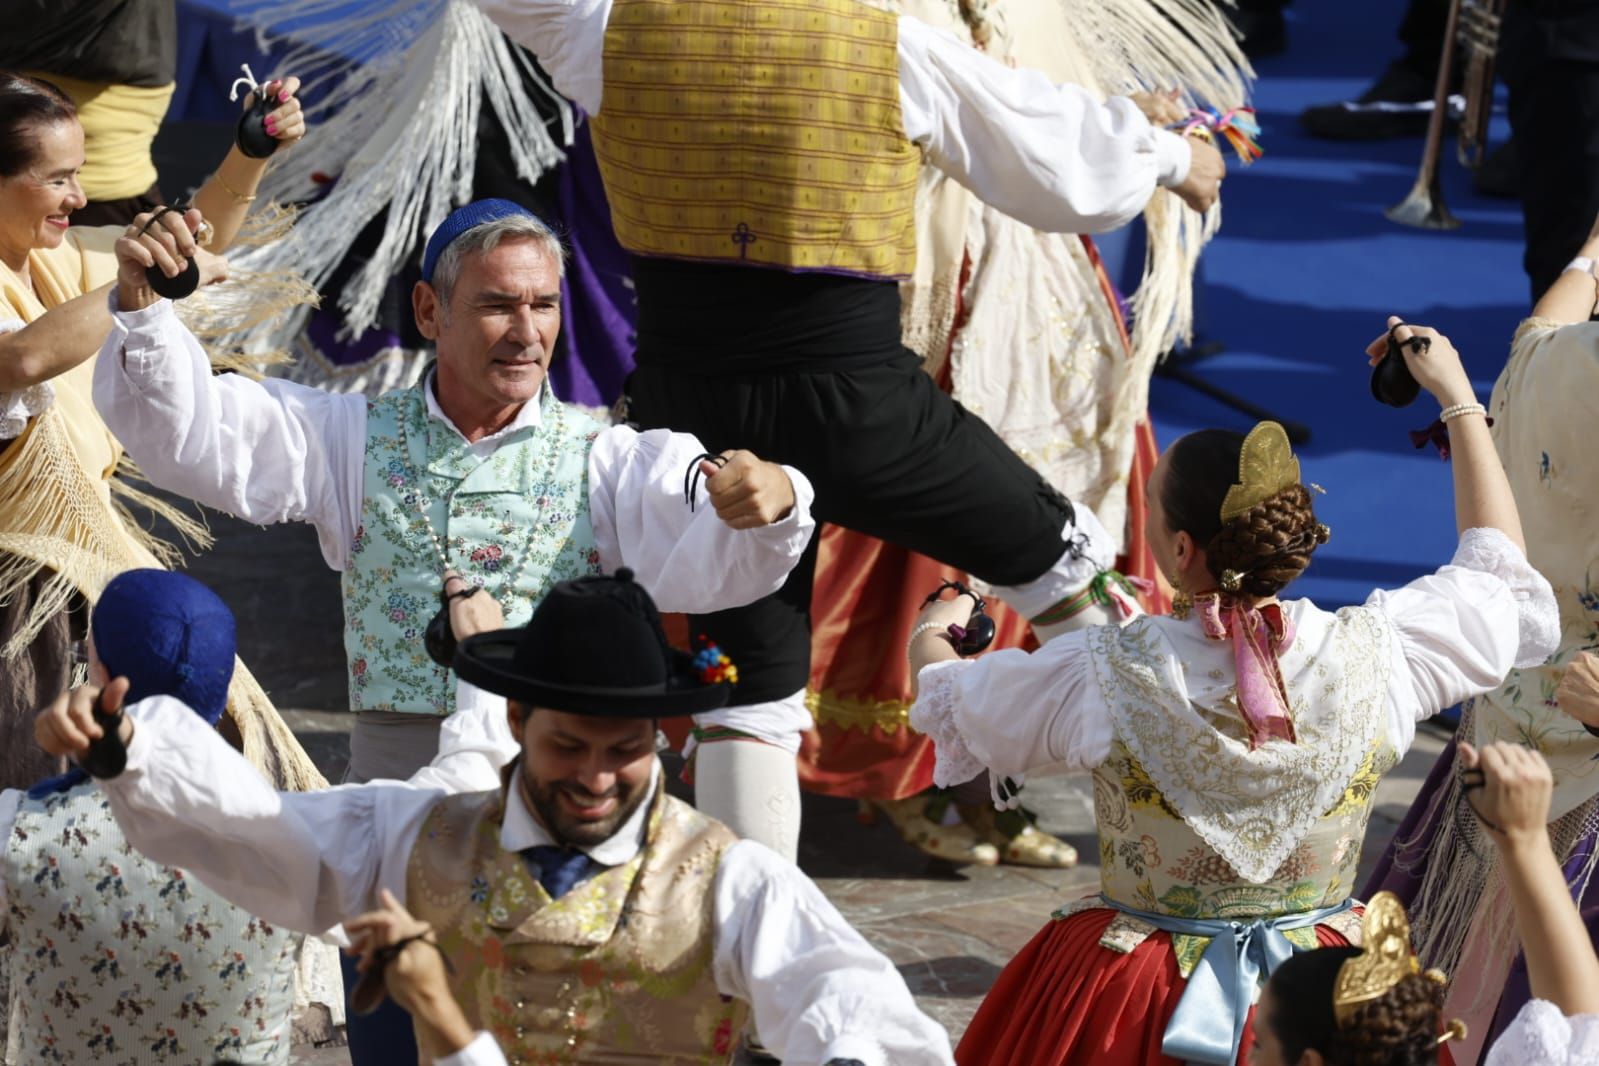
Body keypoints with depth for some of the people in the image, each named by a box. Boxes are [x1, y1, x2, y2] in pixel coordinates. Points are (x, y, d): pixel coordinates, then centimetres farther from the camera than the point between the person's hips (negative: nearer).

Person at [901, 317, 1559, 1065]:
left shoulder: (1104, 675, -18)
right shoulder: (1374, 656, -14)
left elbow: (950, 703, 3)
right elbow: (1501, 579, 8)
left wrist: (931, 639, 28)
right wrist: (1458, 400, 15)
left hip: (1130, 1001, -2)